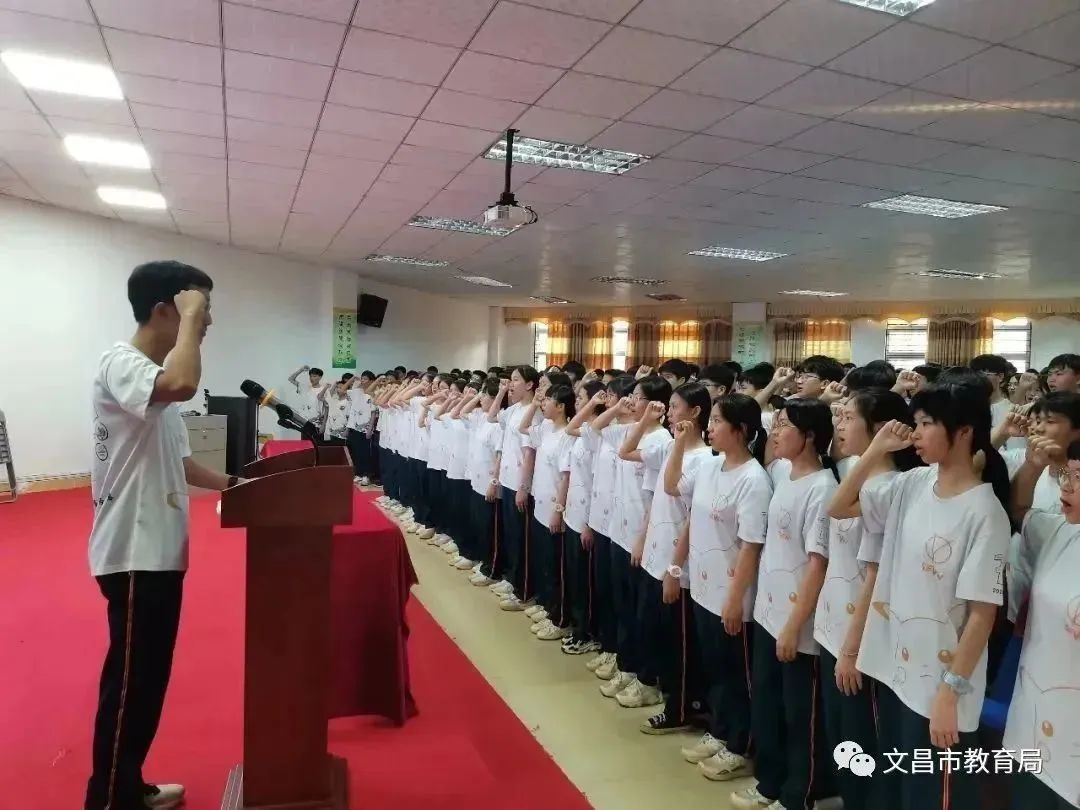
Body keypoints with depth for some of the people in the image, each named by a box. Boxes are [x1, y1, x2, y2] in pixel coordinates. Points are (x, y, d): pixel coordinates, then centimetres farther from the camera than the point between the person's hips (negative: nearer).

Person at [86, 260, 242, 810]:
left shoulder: (154, 373, 14)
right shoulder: (121, 363, -17)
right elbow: (183, 385, -40)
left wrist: (228, 484, 10)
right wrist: (188, 318, -25)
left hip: (159, 549, 10)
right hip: (134, 552, -10)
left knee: (148, 678, 18)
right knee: (129, 681, 0)